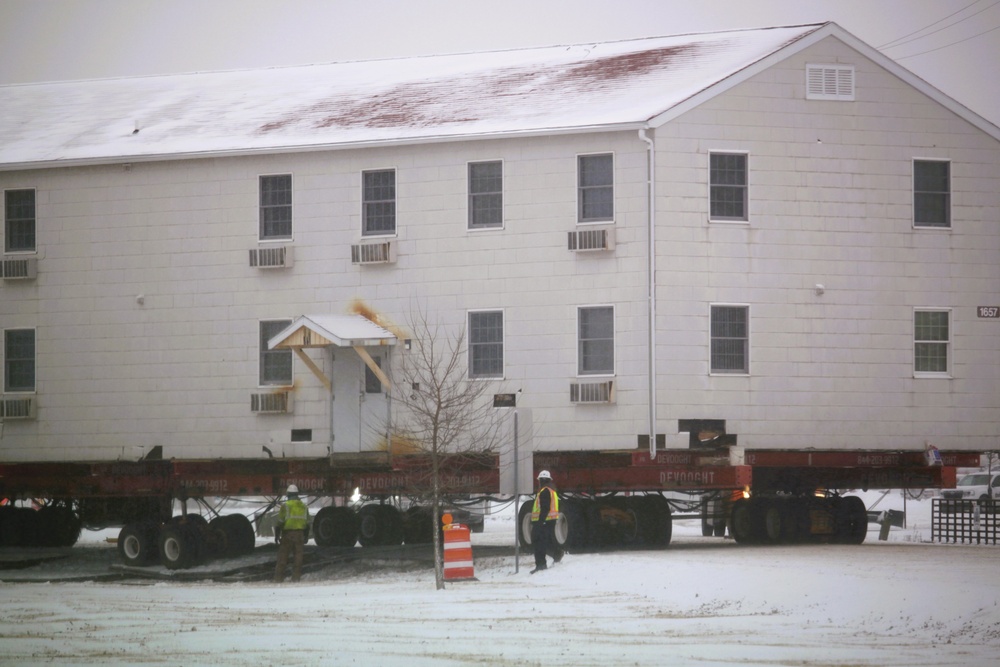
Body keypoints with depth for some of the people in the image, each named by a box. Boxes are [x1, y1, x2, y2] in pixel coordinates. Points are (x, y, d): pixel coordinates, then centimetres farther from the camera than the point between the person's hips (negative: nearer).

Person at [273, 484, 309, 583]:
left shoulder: (285, 506, -8)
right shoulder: (304, 507, 8)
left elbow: (280, 522, -9)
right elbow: (307, 523, 14)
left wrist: (277, 535, -1)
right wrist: (305, 537, 22)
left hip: (287, 533, -4)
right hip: (300, 534, 4)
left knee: (282, 556, 0)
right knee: (298, 556, 7)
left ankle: (278, 578, -1)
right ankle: (296, 577, 5)